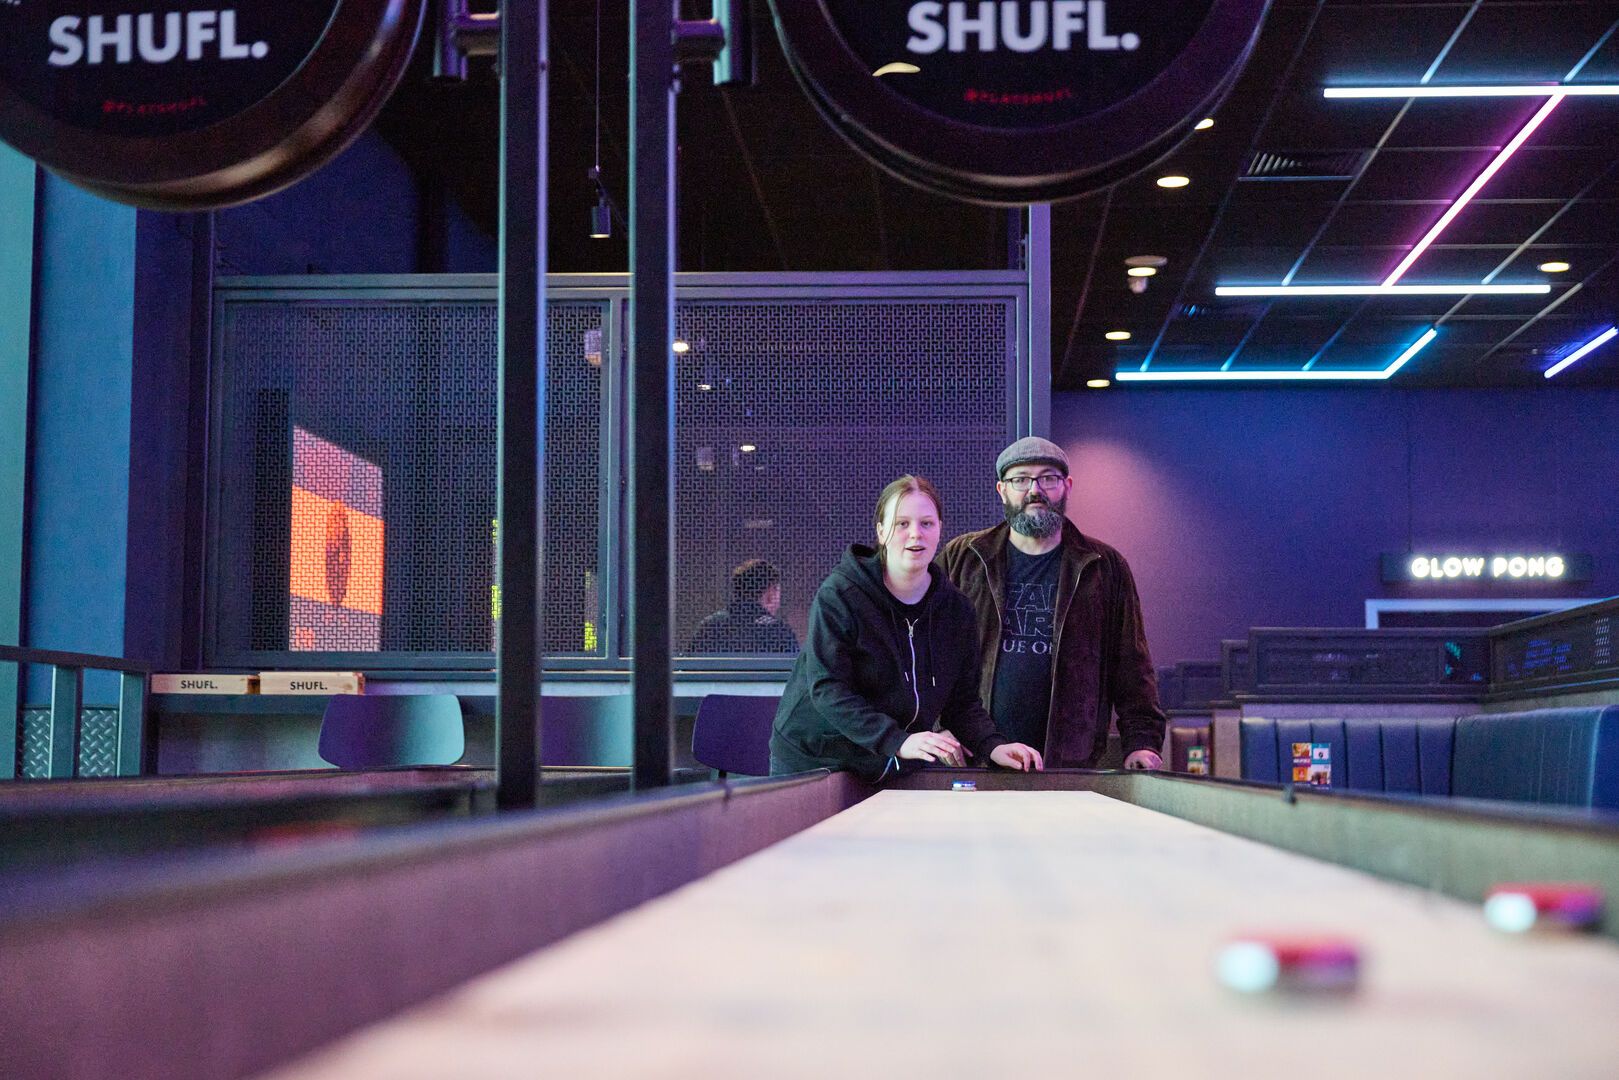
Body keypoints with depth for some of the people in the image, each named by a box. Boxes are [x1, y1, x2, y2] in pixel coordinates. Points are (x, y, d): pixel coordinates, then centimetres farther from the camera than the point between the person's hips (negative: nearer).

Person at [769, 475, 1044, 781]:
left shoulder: (956, 609, 3)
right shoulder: (838, 595, -14)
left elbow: (962, 700, 6)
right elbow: (827, 689, -22)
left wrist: (993, 746, -15)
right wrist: (898, 741, -33)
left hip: (899, 770, 4)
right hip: (814, 761, -4)